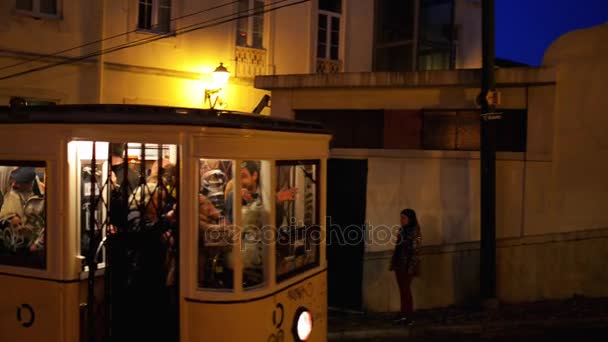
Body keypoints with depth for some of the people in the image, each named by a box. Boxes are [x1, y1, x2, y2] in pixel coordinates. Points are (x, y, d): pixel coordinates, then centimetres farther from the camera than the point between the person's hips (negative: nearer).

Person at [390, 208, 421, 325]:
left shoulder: (414, 231, -8)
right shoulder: (402, 230, 13)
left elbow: (414, 250, -13)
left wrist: (411, 267, -18)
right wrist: (393, 262, 12)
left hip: (407, 265, -7)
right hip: (399, 264, 7)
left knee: (406, 289, -6)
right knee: (402, 289, 8)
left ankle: (408, 316, -2)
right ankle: (403, 314, 14)